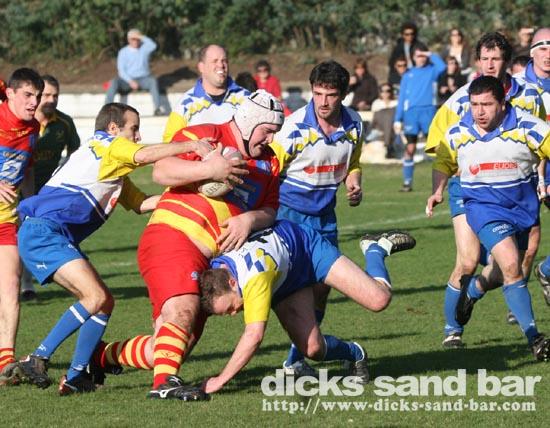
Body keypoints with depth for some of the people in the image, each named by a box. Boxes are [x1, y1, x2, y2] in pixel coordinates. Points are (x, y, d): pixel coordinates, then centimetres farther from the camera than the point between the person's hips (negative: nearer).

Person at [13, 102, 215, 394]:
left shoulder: (115, 174, 28)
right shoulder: (104, 144, -2)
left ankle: (75, 377, 10)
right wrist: (192, 146, -16)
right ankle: (36, 360, -18)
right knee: (95, 297, -20)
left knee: (104, 301, 9)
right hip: (41, 231, -11)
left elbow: (140, 203, 28)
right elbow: (144, 155, -19)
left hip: (60, 238, 11)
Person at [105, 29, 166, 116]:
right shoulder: (123, 52, 5)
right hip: (127, 80, 0)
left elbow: (153, 46, -15)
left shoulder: (144, 48, 8)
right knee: (114, 82, -29)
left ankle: (158, 109, -39)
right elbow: (121, 70, -3)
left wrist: (142, 37, -14)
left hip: (143, 79, 0)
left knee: (152, 80, -32)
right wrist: (130, 81, -17)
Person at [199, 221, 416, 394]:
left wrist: (221, 379, -49)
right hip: (287, 286, 5)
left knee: (379, 300, -9)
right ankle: (354, 354, 24)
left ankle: (375, 248, 24)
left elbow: (254, 335, -52)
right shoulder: (213, 276, -28)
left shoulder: (254, 277, -49)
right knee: (313, 349, -12)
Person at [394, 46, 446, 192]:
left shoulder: (431, 71, 10)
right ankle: (407, 182, 6)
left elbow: (442, 67, -15)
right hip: (411, 112, 2)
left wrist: (431, 55, -1)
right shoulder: (408, 75, 15)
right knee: (410, 149, 2)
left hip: (428, 110, -2)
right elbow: (402, 98, 14)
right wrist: (398, 119, 7)